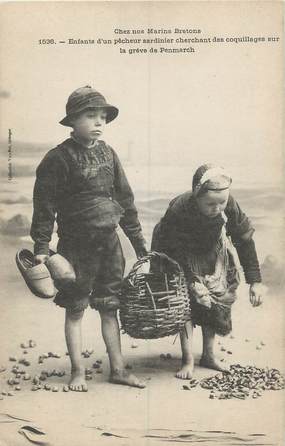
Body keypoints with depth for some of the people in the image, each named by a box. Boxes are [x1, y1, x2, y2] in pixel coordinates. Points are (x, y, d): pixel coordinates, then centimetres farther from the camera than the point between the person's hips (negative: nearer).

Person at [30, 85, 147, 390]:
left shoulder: (108, 154, 8)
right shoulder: (58, 158, -9)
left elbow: (125, 198, 13)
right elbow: (44, 205, -10)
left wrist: (138, 239, 13)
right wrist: (41, 247, -14)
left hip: (109, 242, 5)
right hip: (76, 245, -5)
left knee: (110, 307, 12)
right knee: (75, 309, 7)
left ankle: (117, 369, 23)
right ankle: (78, 371, 21)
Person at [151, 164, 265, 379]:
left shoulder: (229, 204, -30)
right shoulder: (178, 210, -40)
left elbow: (245, 240, -19)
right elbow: (176, 253, -29)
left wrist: (255, 281, -17)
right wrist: (192, 282, -36)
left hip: (212, 252, 4)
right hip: (178, 255, -3)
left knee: (217, 300, 1)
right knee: (185, 300, -14)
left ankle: (209, 355, 17)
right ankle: (188, 360, -3)